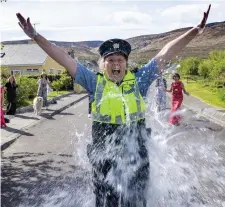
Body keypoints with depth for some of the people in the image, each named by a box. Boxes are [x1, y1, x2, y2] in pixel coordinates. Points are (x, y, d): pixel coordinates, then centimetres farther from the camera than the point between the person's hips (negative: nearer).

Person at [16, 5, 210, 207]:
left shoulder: (139, 80, -2)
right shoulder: (95, 82, -2)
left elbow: (166, 54, -2)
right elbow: (64, 59, -3)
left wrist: (196, 30, -3)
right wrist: (35, 36, -4)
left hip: (137, 157, 0)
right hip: (105, 158, 0)